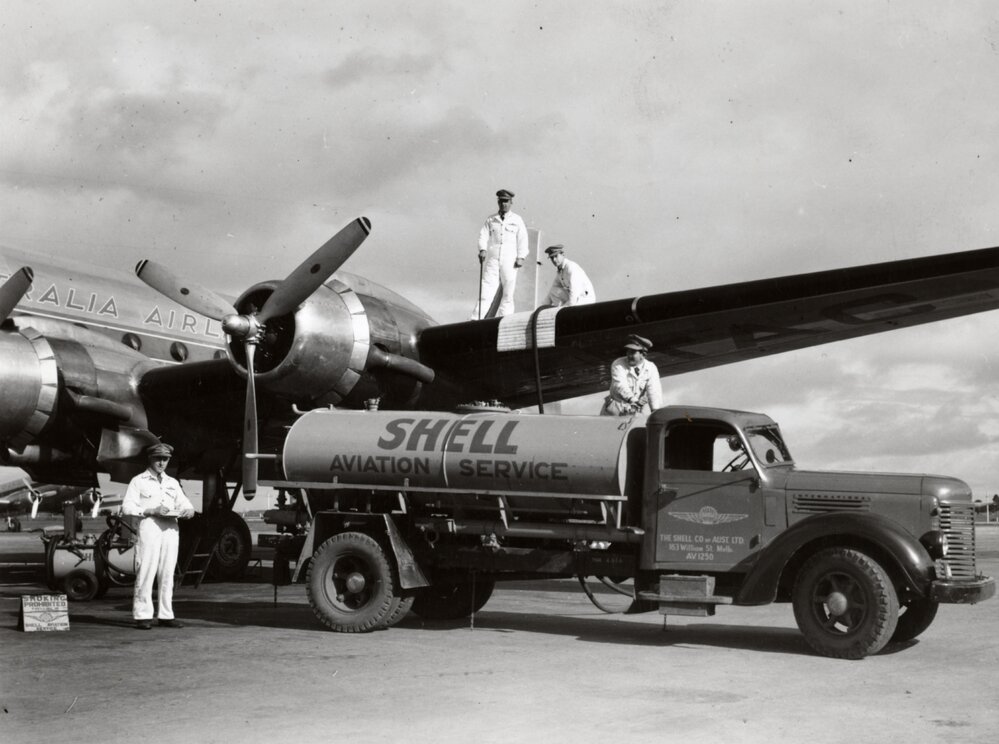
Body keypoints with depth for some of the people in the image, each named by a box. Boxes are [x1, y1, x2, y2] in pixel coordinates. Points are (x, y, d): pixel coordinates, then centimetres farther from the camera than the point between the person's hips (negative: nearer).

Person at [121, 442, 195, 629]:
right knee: (146, 571, -9)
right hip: (149, 527, -5)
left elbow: (185, 504, 20)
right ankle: (142, 615, -6)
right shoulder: (139, 481, 7)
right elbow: (127, 507, -1)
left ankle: (166, 615, 7)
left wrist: (188, 511, -4)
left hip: (171, 529, 5)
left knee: (168, 573, 3)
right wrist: (151, 511, -12)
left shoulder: (173, 483, 23)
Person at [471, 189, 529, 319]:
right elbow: (483, 235, 5)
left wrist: (521, 257, -4)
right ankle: (475, 320, -14)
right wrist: (482, 249, -13)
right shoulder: (490, 219, 12)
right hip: (492, 260, 0)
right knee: (486, 291, -9)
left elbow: (522, 239, 6)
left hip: (509, 262, 0)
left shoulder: (517, 220, 8)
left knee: (508, 293, -1)